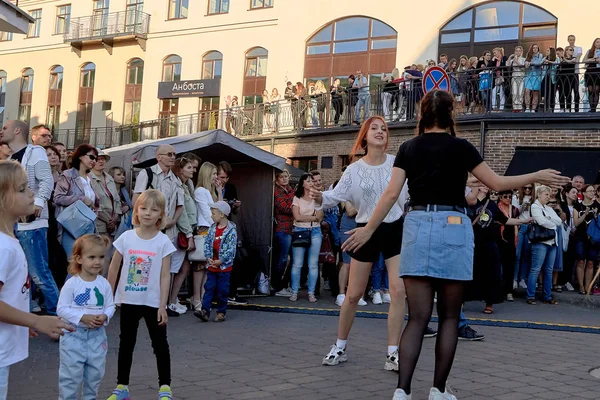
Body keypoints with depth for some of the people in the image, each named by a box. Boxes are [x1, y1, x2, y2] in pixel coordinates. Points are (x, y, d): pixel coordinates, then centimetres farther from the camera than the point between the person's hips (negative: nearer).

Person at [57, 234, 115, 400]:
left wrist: (104, 317, -16)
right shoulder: (71, 284, -12)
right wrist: (82, 317, -22)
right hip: (74, 334, -4)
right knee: (71, 372, 1)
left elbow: (110, 306, 5)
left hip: (97, 334, 4)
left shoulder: (104, 284, -2)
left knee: (95, 372, 14)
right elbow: (62, 309, -12)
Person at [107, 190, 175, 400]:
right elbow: (113, 269, 4)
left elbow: (165, 276, -8)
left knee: (160, 344, 7)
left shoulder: (163, 241, -9)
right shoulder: (126, 237, -4)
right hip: (128, 301, 2)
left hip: (153, 302, -2)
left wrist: (163, 305, -11)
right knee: (126, 343, 13)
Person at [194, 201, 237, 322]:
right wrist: (208, 257, -7)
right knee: (209, 288, 1)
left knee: (222, 290, 3)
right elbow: (207, 243, 7)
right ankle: (205, 311, -1)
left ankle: (221, 312, 13)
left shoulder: (231, 230, -11)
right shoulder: (213, 228, 7)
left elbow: (231, 249, -15)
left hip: (224, 266, -5)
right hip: (212, 265, 5)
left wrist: (221, 261, -17)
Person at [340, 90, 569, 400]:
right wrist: (537, 177, 17)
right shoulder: (460, 147, 0)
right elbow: (497, 183, 5)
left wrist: (368, 229, 8)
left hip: (417, 226, 2)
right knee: (449, 317, 10)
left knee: (418, 317, 2)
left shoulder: (408, 148, 7)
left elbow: (392, 193, 1)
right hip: (452, 227, -2)